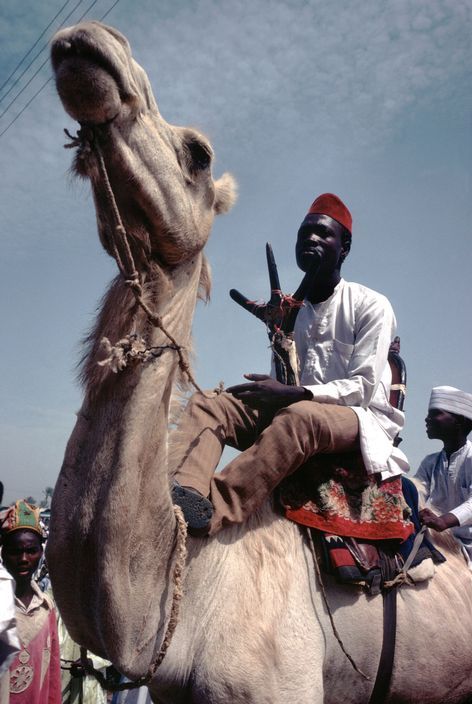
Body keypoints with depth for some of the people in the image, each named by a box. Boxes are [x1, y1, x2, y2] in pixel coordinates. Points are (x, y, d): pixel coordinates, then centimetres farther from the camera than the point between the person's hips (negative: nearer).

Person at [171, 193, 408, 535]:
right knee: (204, 402, -15)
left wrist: (291, 392, -24)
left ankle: (211, 512, -48)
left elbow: (365, 386, -11)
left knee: (299, 416, -40)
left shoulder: (371, 305, -1)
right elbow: (284, 385, 15)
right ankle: (184, 491, -45)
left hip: (361, 417, -5)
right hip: (295, 408, 6)